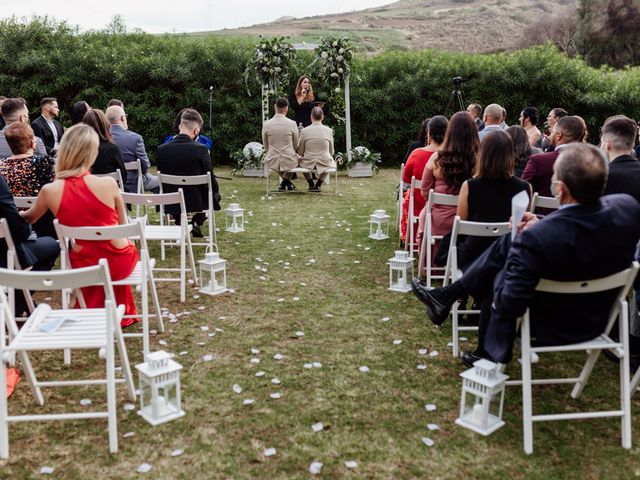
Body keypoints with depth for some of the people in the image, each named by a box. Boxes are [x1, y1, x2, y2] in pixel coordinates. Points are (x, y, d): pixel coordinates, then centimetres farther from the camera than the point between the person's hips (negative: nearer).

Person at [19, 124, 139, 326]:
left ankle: (94, 310, 44)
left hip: (84, 266, 1)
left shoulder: (50, 191, -14)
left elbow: (29, 218, 10)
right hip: (118, 261, -1)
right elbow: (122, 226, -2)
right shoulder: (108, 183, -19)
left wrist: (20, 213, 34)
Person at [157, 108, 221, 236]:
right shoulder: (201, 149, -17)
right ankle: (196, 221, 15)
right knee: (215, 194, 28)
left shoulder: (161, 149, -8)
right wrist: (216, 190, 10)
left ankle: (179, 221, 24)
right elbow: (211, 182, -12)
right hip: (197, 201, -3)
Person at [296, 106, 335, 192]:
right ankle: (318, 184, 29)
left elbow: (299, 152, -3)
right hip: (324, 164, 0)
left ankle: (311, 184, 34)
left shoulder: (304, 131, -10)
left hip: (308, 163, 0)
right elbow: (331, 152, 2)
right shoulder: (329, 130, -8)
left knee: (300, 161, 35)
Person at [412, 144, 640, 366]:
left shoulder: (534, 239, -37)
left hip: (552, 329, -6)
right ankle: (447, 296, 23)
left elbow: (509, 305, -27)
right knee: (508, 242, 7)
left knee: (498, 276, 19)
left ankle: (492, 355, 36)